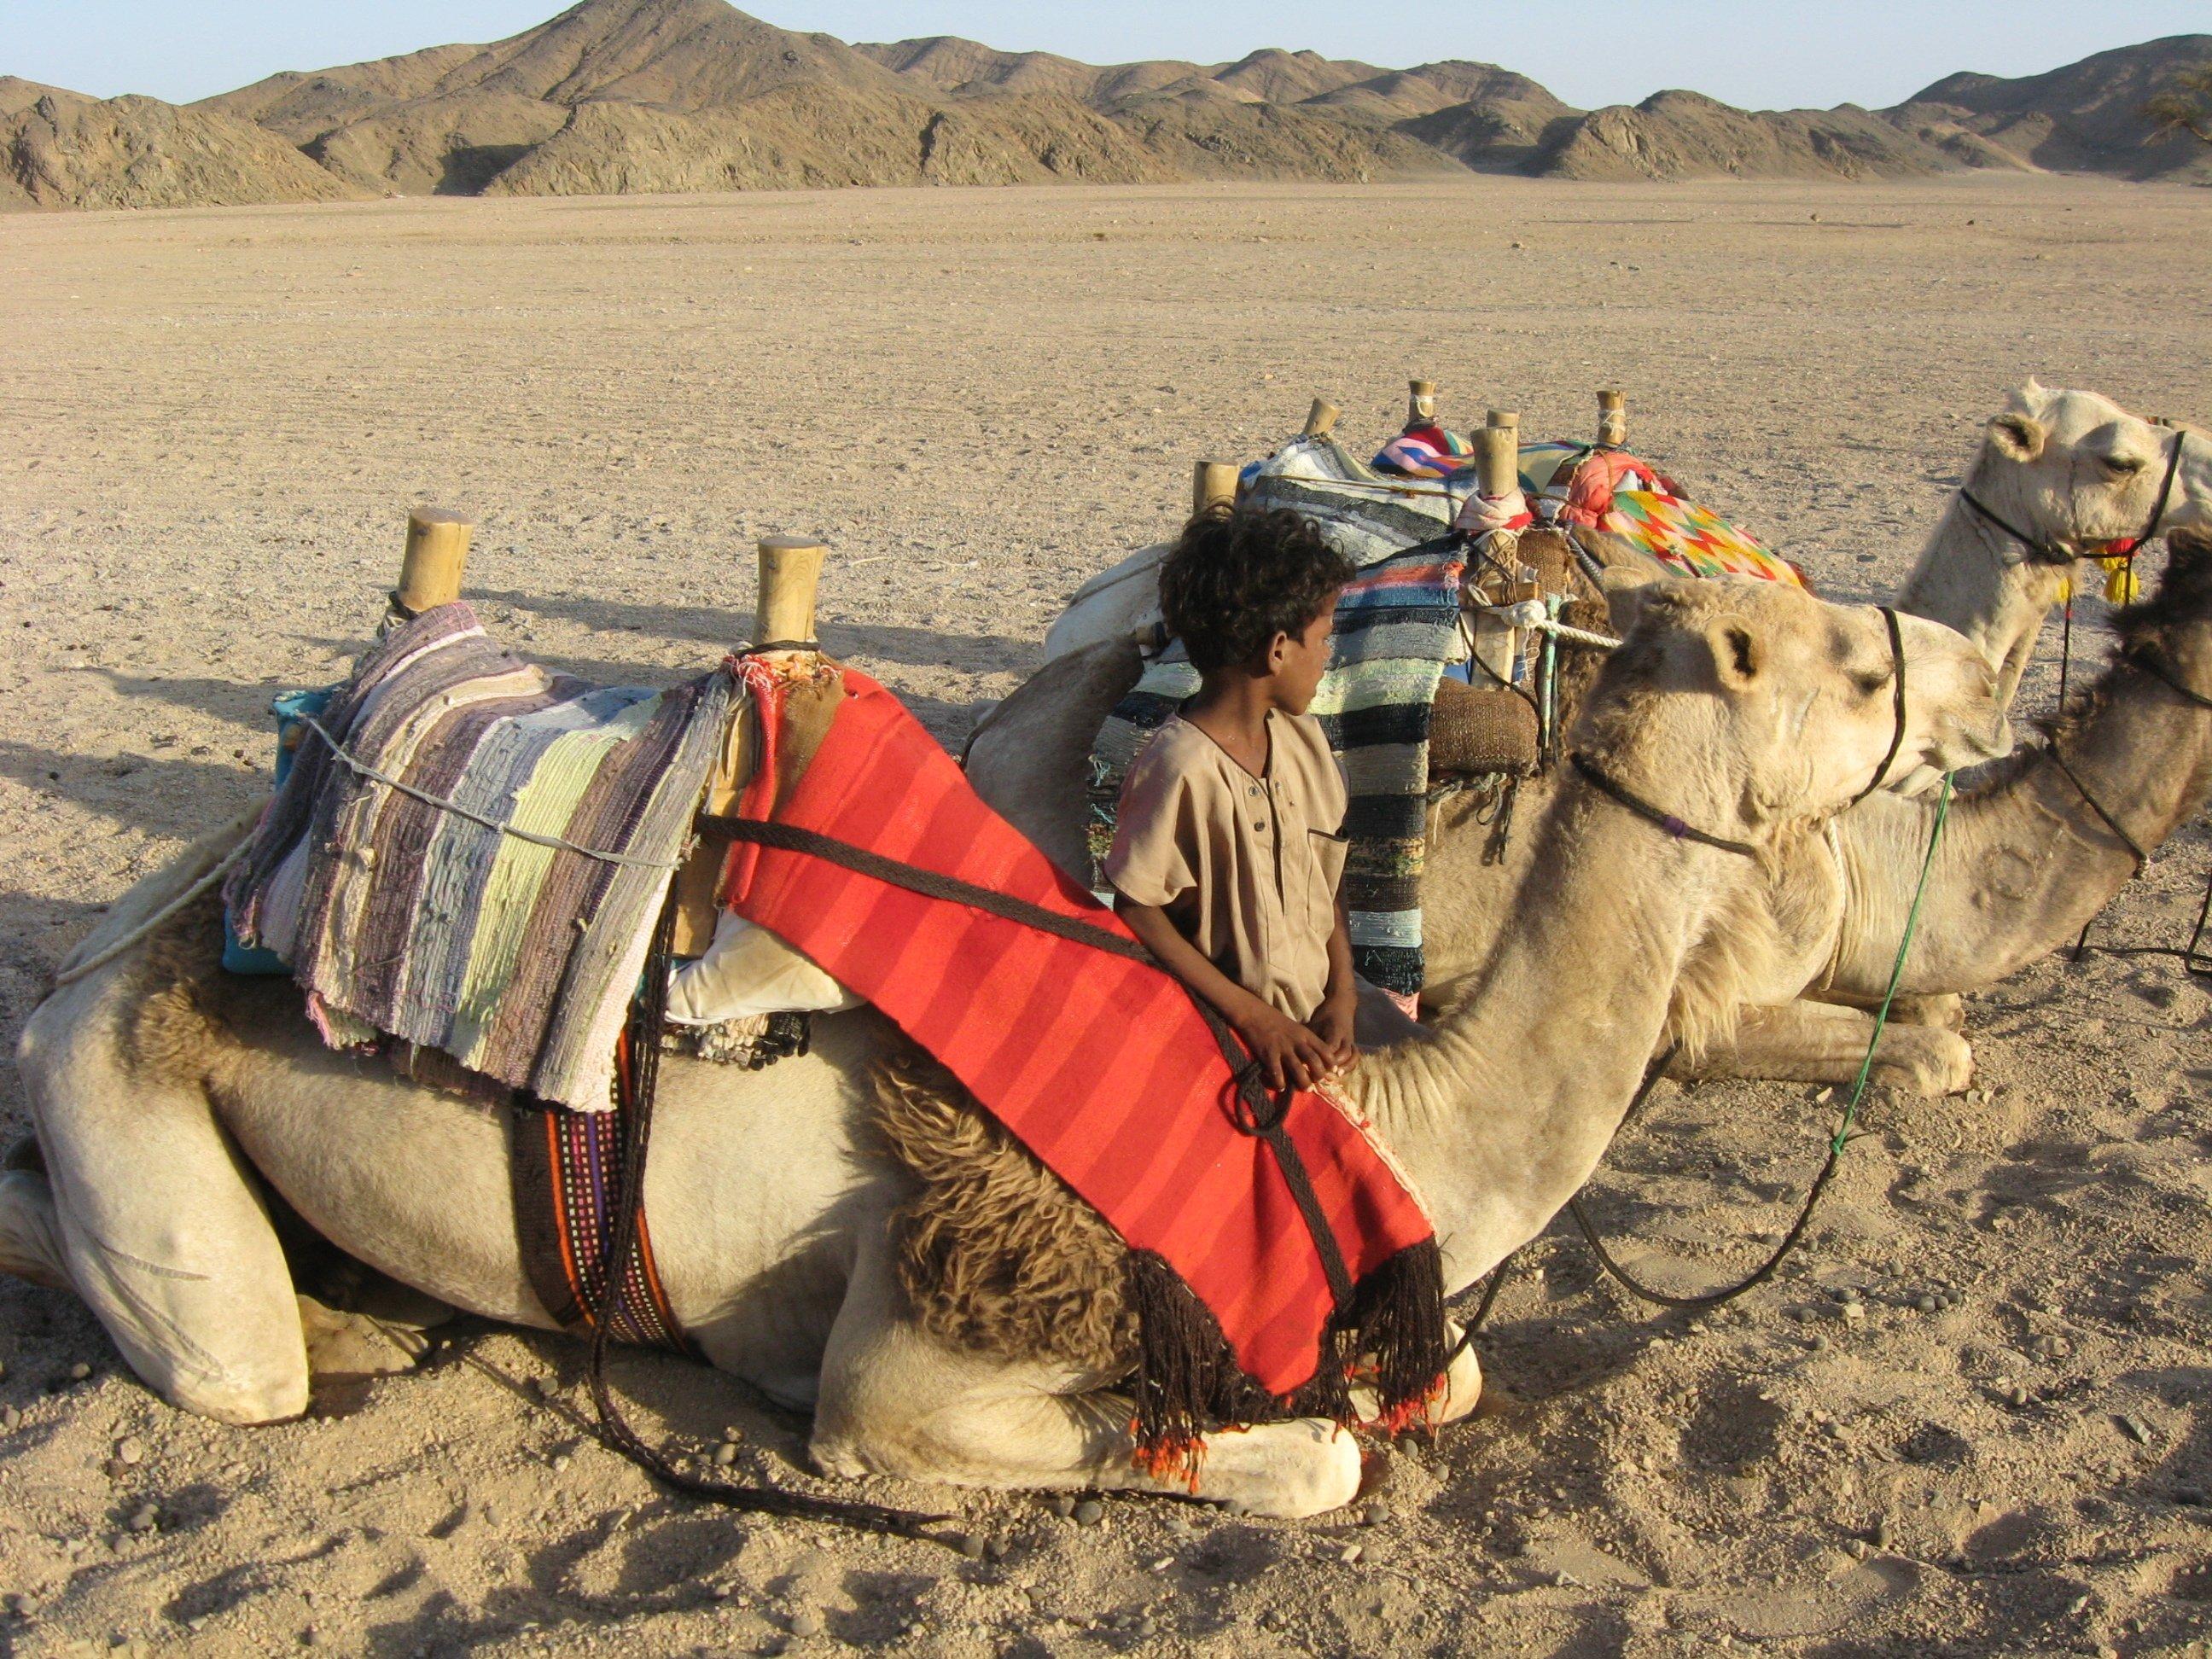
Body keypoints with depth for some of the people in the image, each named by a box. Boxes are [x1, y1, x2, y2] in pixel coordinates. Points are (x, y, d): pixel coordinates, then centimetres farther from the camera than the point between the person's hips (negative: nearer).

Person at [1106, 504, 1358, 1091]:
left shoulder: (1302, 740, 3)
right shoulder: (1180, 768, -21)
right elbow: (1136, 911, -18)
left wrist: (1342, 995, -2)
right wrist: (1254, 1017, -17)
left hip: (1319, 1017, 7)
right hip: (1222, 1039, -7)